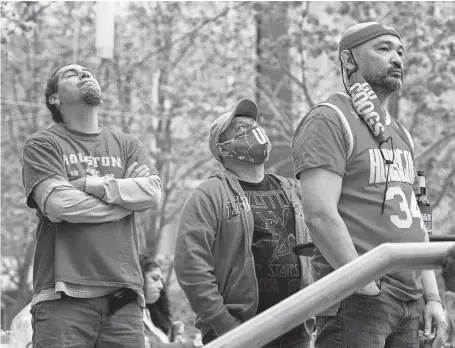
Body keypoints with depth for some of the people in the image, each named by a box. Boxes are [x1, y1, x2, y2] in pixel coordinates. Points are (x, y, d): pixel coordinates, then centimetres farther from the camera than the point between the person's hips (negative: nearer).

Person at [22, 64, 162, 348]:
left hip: (123, 296, 4)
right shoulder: (43, 144, 7)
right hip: (65, 295, -4)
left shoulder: (128, 146, 20)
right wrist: (126, 199, 0)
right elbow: (58, 205, -10)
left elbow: (153, 192, 2)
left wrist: (93, 185, -7)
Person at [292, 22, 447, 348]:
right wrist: (368, 288, -18)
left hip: (409, 303, 8)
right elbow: (320, 214, -17)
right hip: (357, 303, -8)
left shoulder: (401, 134, 22)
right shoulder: (328, 121, -6)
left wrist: (432, 296, 12)